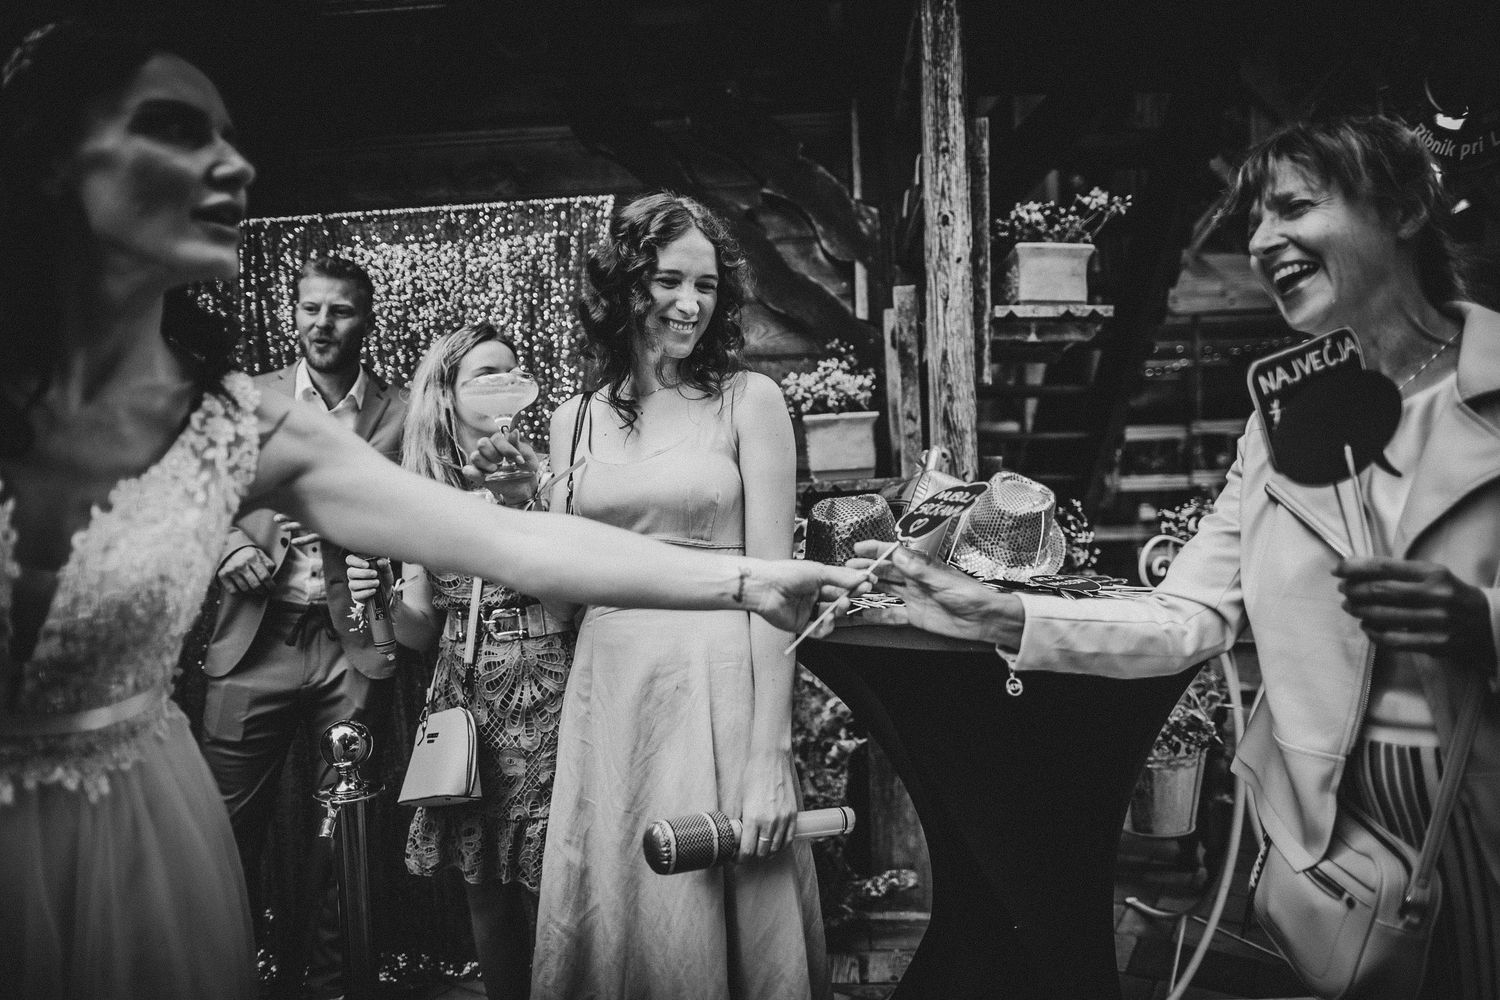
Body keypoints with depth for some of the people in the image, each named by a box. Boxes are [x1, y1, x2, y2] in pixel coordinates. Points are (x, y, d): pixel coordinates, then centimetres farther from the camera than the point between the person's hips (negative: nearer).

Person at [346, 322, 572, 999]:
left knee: (544, 883, 1)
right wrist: (379, 596, -9)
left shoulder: (542, 473, -3)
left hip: (541, 691, -3)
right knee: (482, 883, 12)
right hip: (463, 698, 3)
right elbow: (420, 633, 10)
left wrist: (522, 502, -23)